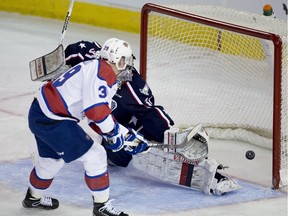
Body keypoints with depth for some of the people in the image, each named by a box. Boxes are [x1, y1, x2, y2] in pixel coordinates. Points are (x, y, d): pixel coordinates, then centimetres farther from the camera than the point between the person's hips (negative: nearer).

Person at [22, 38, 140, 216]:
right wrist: (113, 131, -11)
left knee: (52, 159, 30)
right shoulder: (103, 73, -17)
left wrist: (116, 131, 15)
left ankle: (34, 198, 51)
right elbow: (96, 110, -26)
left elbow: (102, 110, 21)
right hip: (53, 121, -10)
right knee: (95, 155, -4)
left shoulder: (98, 69, 15)